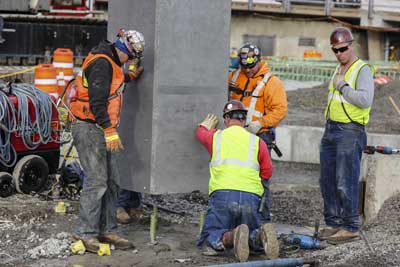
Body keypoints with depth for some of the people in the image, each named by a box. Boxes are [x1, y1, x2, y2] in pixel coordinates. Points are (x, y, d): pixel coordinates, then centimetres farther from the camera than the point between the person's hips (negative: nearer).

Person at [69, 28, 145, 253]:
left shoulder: (110, 62, 15)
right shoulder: (101, 63, -17)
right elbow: (97, 101, -23)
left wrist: (130, 75, 28)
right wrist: (110, 131, -24)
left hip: (100, 130, 10)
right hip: (90, 128, -10)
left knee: (111, 181, 10)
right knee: (97, 182, -10)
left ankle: (107, 230, 16)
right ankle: (85, 233, -3)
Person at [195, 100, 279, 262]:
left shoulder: (216, 137, 15)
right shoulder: (257, 142, 14)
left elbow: (200, 133, 39)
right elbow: (267, 172, 15)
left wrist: (206, 126, 63)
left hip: (222, 194, -1)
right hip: (251, 197, 2)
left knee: (212, 237, 7)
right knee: (253, 236, 20)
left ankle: (232, 237, -27)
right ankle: (262, 235, -16)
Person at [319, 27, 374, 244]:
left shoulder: (362, 69, -8)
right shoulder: (338, 69, 18)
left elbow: (365, 100, -22)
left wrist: (343, 86, -14)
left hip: (350, 132, -9)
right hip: (330, 130, 9)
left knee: (345, 183, -9)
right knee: (327, 182, 10)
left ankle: (350, 227, -2)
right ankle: (333, 223, 19)